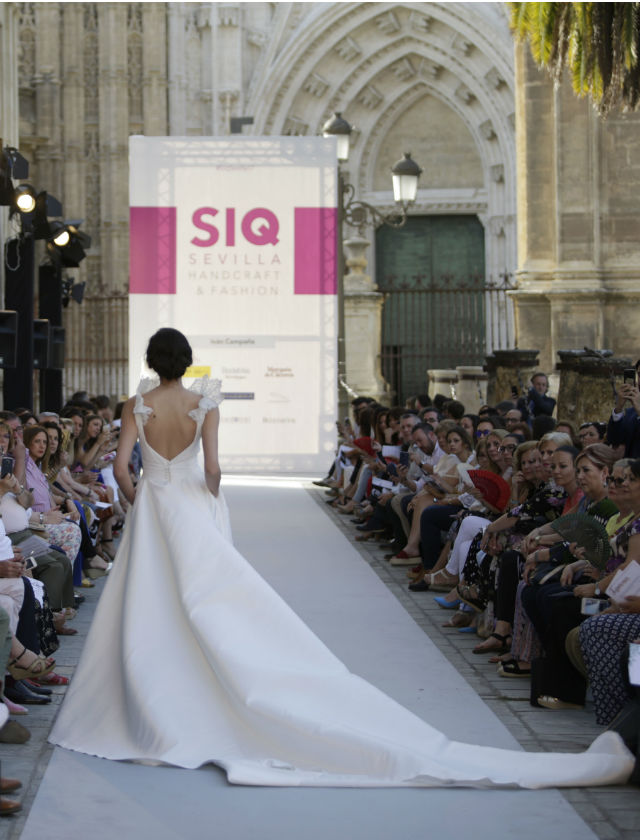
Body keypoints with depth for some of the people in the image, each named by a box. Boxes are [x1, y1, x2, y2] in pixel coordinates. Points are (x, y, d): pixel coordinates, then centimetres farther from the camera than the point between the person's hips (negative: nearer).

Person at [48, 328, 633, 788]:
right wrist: (209, 504, 6)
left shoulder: (138, 404, -1)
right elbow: (212, 467, -11)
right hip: (192, 514, -1)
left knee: (144, 627, 7)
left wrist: (139, 503, 7)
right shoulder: (203, 403, -3)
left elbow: (121, 465, -9)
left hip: (150, 515, 1)